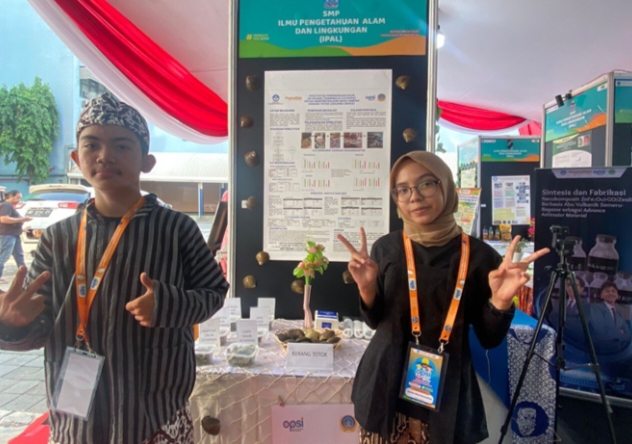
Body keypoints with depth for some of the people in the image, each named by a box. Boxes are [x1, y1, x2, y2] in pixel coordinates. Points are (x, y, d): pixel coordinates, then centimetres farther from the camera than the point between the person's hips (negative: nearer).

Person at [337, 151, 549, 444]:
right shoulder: (386, 247, -4)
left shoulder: (479, 254, -7)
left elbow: (489, 339, -2)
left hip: (447, 394, -1)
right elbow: (376, 322, 3)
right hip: (387, 389, 1)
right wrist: (367, 288, -14)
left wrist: (500, 301, -19)